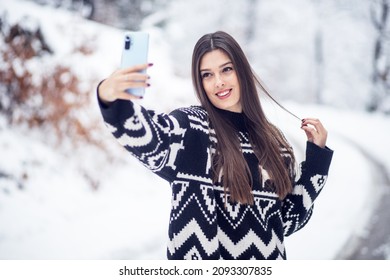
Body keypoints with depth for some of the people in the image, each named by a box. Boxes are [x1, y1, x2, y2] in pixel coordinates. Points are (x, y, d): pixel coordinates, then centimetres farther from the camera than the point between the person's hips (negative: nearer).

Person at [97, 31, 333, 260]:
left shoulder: (271, 139, 4)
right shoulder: (191, 126, -8)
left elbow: (290, 217, 7)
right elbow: (147, 137, -31)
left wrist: (317, 153, 3)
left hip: (267, 257, 4)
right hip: (202, 258, -4)